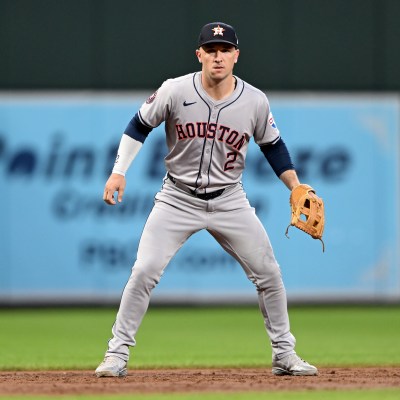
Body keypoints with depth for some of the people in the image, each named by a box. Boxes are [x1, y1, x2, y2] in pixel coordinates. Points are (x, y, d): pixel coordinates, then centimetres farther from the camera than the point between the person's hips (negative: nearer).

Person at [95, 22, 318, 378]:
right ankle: (118, 354, -2)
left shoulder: (255, 101, -9)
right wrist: (119, 171, -9)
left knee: (268, 273, 1)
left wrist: (297, 187, -2)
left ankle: (284, 354, 16)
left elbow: (272, 145, 6)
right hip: (178, 198, -2)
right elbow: (139, 126, -1)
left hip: (230, 201, 2)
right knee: (144, 271, -12)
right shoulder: (175, 91, -14)